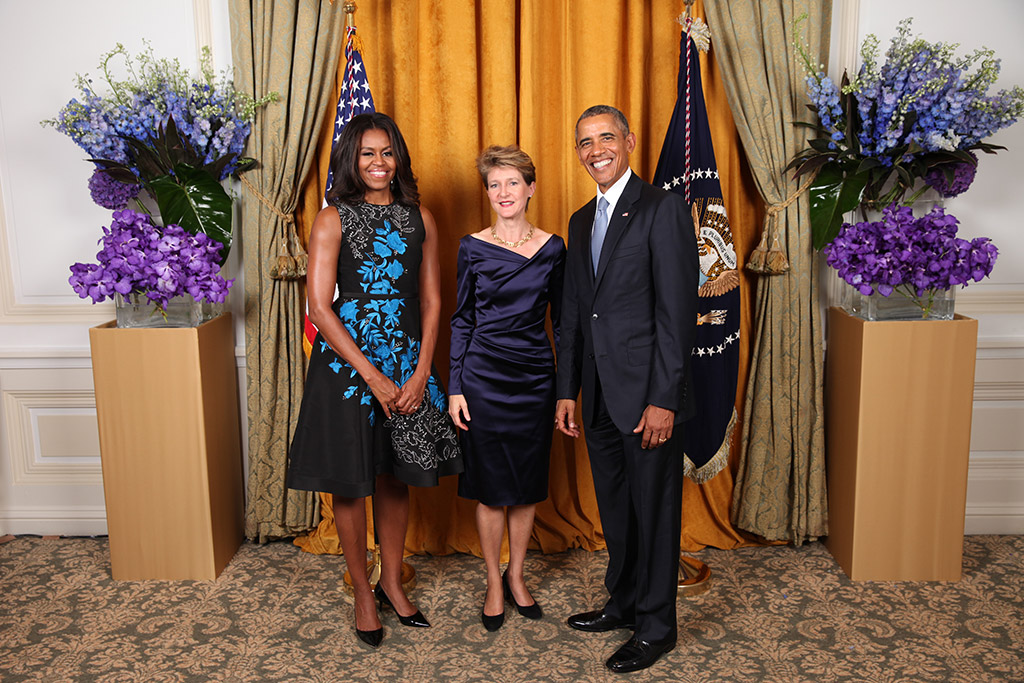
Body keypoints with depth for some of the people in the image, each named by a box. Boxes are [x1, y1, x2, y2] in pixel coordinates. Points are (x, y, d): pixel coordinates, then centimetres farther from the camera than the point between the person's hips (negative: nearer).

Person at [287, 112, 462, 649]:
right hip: (347, 361, -3)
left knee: (395, 477, 13)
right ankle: (363, 593, 23)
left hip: (408, 363, 3)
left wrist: (421, 373, -4)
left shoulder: (419, 218, 7)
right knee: (351, 479, 6)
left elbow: (431, 300, 7)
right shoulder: (333, 220, -4)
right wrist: (373, 376, -14)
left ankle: (392, 582, 31)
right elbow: (319, 307, -10)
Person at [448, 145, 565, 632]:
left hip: (535, 376, 2)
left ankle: (515, 576, 28)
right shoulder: (473, 247, -1)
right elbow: (462, 319, 2)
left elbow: (561, 317, 8)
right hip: (484, 376, -2)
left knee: (528, 484, 10)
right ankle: (494, 584, 21)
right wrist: (455, 387, -3)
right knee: (490, 486, 5)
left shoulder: (552, 248, 3)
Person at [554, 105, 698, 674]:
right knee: (614, 507, 18)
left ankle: (655, 626, 20)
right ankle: (624, 601, 35)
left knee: (654, 509, 5)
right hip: (599, 396, 7)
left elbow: (678, 312, -14)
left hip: (647, 393, -7)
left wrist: (664, 399, -18)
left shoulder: (663, 210, -9)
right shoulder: (581, 221, 14)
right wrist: (566, 391, 12)